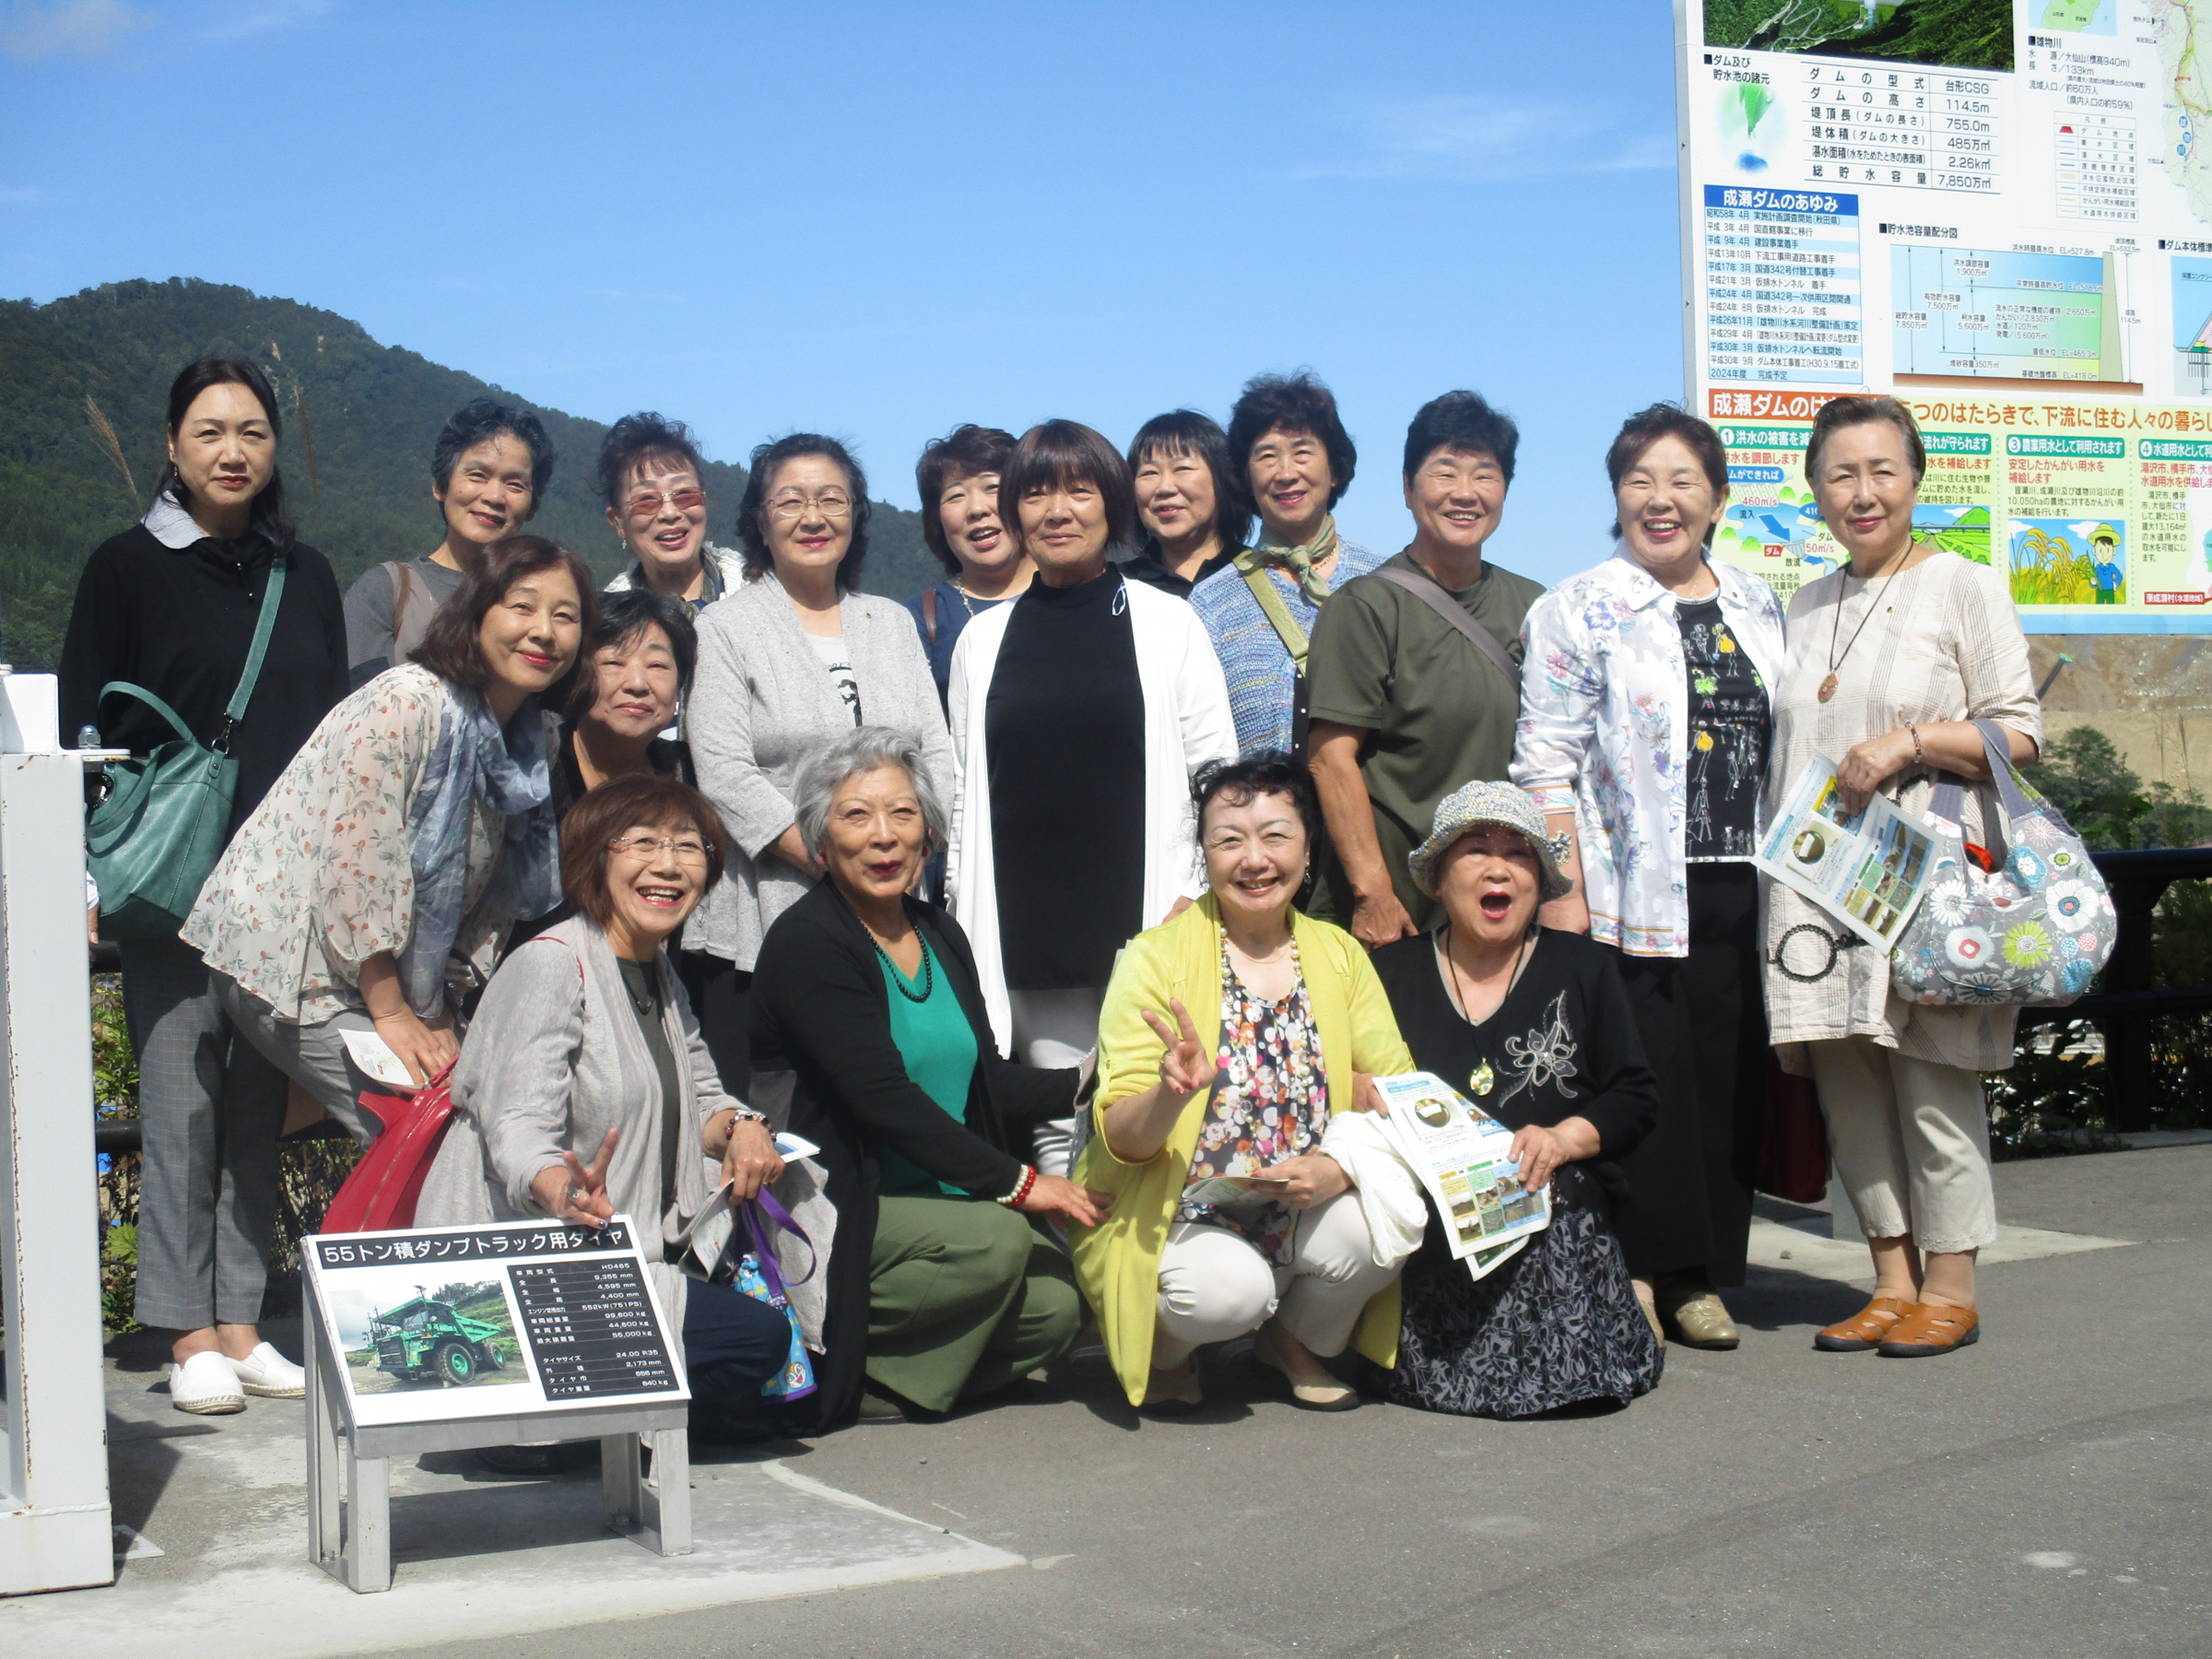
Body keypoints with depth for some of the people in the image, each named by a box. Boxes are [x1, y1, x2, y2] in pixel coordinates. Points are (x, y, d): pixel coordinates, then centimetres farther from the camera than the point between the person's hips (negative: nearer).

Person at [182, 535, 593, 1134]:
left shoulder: (533, 741, 3)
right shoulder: (406, 703, -22)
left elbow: (490, 900, 8)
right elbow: (357, 864, -23)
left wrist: (441, 1018, 1)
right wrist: (392, 1014, -17)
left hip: (372, 968, 8)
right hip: (287, 963, -8)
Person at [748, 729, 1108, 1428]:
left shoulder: (942, 937, 13)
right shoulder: (806, 944, -11)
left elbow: (985, 1082, 16)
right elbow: (883, 1098, -20)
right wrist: (1015, 1182, -21)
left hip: (940, 1206, 7)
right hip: (831, 1212, -7)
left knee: (1055, 1307, -15)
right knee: (996, 1242, -29)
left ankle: (870, 1383, 3)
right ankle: (824, 1360, -10)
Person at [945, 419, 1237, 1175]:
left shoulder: (1167, 622, 7)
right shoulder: (983, 639, 13)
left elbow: (1217, 772, 3)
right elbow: (963, 792, 14)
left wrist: (1196, 900, -6)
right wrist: (962, 921, 8)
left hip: (1147, 928, -2)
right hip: (1027, 936, 2)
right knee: (1061, 1130, 2)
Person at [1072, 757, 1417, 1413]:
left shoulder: (1339, 954, 7)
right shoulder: (1156, 957, -5)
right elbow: (1120, 1140, -10)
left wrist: (1344, 1167, -20)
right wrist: (1172, 1093, -33)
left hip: (1302, 1211, 4)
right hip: (1176, 1220, -3)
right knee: (1228, 1287, -33)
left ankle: (1299, 1342, 8)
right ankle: (1165, 1349, 5)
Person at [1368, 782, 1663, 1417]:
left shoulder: (1583, 967, 15)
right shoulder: (1394, 972, 13)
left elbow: (1635, 1096, 11)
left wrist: (1565, 1138, -8)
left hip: (1557, 1205, 1)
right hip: (1427, 1216, 0)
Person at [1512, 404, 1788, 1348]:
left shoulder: (1758, 608, 15)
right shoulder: (1578, 611, 0)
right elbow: (1547, 765, -5)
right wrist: (1565, 893, -12)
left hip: (1742, 892, 5)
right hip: (1630, 895, -5)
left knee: (1729, 1077, 5)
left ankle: (1696, 1274, 15)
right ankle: (1630, 1271, 5)